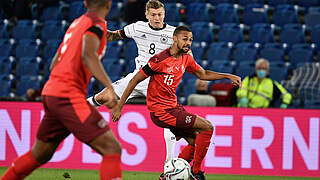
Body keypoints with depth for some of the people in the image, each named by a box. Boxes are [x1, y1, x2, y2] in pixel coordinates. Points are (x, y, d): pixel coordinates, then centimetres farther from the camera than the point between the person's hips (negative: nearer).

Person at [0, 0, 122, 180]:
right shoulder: (97, 23, -6)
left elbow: (55, 62, 28)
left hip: (51, 91, 9)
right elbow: (88, 55, -25)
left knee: (39, 155, 24)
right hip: (68, 96, -9)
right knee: (112, 149, -14)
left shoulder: (77, 23, 20)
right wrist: (110, 87, -35)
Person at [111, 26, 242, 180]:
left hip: (173, 107, 9)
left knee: (195, 142, 9)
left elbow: (203, 74, 22)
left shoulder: (186, 58, 5)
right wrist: (119, 106, -13)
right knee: (207, 127, -12)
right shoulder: (160, 60, -19)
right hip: (160, 111, -9)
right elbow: (135, 80, -14)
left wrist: (228, 76, 14)